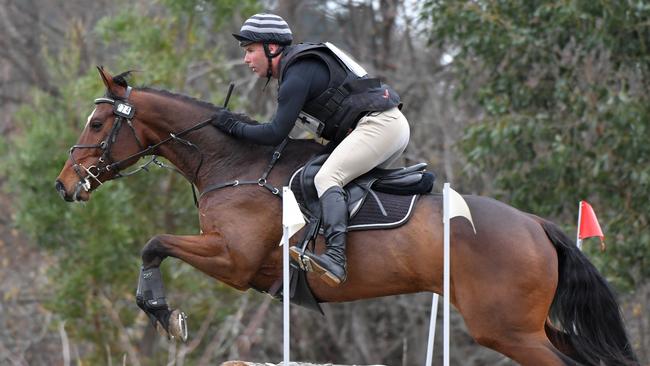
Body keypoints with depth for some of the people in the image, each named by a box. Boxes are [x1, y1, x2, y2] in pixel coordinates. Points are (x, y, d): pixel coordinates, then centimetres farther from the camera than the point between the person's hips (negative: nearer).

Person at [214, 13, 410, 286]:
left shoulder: (298, 75, -12)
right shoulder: (302, 64, 20)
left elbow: (276, 133, -13)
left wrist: (235, 128, -2)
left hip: (378, 124, -11)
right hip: (393, 124, 11)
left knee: (327, 178, -23)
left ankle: (336, 257, -41)